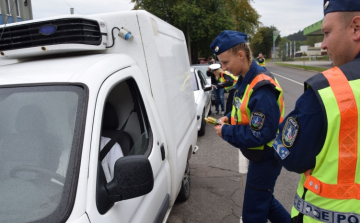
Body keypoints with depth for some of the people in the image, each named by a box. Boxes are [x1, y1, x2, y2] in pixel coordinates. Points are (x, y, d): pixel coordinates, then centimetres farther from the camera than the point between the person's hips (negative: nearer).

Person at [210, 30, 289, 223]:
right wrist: (229, 119, -3)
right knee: (263, 199, 27)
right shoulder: (245, 79, 2)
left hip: (266, 158, -9)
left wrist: (226, 132, -21)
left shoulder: (262, 89, -29)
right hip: (259, 155, 9)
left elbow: (261, 134, -30)